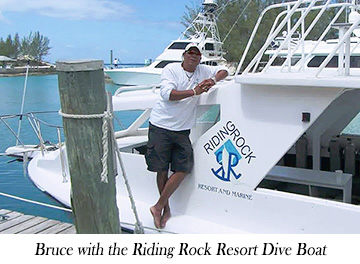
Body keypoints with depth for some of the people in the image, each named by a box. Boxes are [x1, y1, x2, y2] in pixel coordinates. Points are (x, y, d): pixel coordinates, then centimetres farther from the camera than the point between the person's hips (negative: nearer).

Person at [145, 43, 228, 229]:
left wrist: (213, 80, -4)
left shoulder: (202, 71, 11)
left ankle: (159, 207, 8)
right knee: (161, 169, 1)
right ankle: (166, 209, 19)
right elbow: (167, 94, -17)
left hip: (182, 129, 5)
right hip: (161, 126, -4)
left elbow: (223, 71, 19)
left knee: (183, 169, -4)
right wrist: (194, 91, -25)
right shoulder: (171, 69, -4)